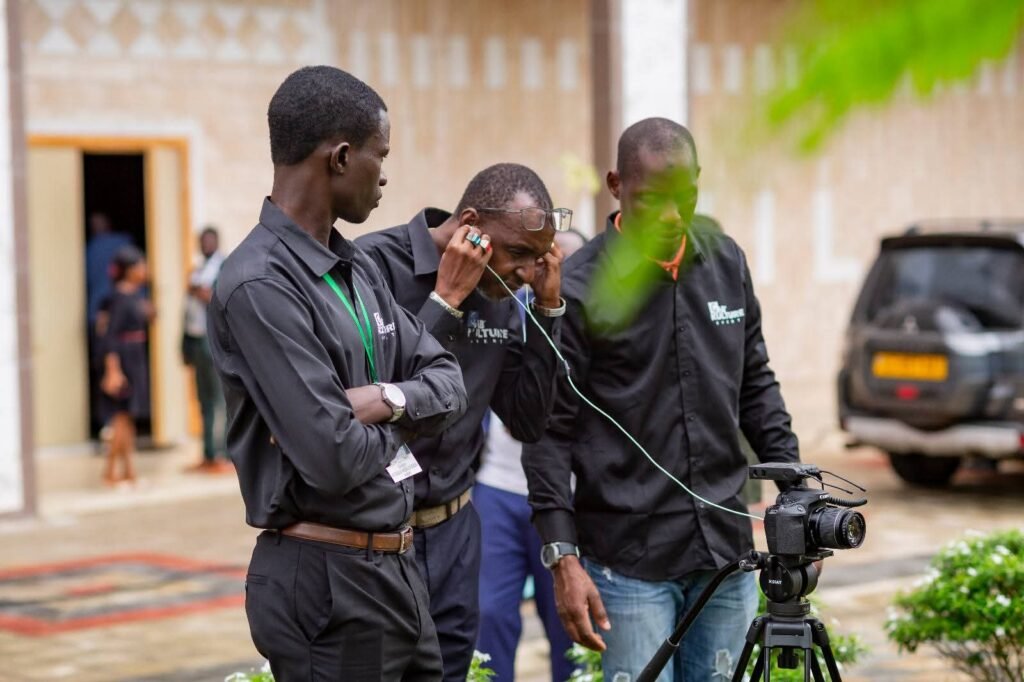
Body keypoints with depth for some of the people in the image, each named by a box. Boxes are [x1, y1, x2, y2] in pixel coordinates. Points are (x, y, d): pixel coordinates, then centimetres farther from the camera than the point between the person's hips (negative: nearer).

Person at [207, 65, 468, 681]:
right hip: (327, 583, -8)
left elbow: (449, 383, 10)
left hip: (398, 564, 8)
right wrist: (394, 428, -5)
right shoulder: (260, 286, -20)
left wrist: (390, 399, -11)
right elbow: (336, 461, -25)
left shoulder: (357, 267, 9)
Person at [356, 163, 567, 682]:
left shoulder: (502, 294, 4)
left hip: (453, 530, 6)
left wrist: (548, 308, -3)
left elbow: (528, 423, 5)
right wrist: (446, 300, -21)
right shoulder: (376, 264, -14)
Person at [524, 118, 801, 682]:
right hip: (629, 559, -5)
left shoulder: (726, 262, 7)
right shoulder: (579, 291, -9)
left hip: (725, 550, 5)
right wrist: (563, 557, -13)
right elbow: (550, 432, -8)